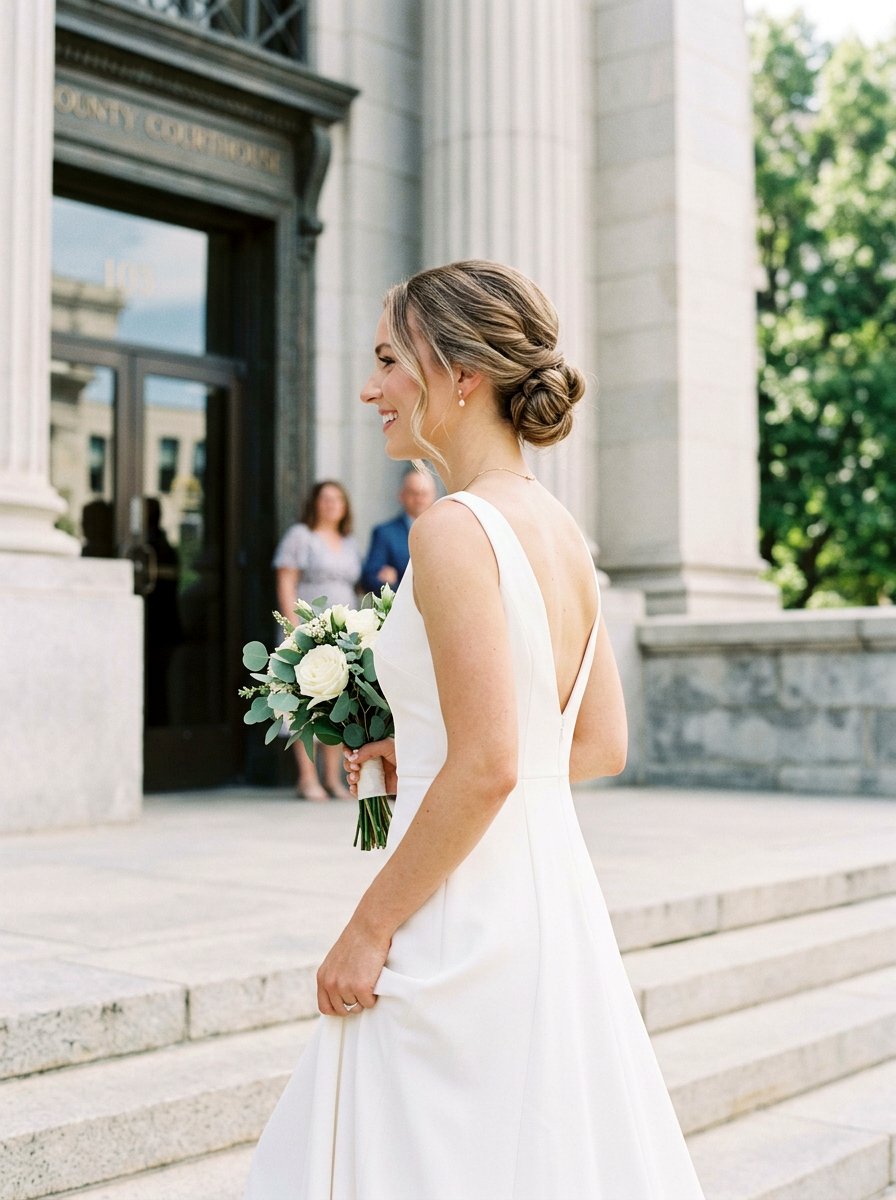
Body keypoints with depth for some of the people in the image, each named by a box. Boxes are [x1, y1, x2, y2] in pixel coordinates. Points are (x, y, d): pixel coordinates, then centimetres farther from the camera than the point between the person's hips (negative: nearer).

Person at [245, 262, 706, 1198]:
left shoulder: (455, 529, -17)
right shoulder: (561, 531, 8)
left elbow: (487, 767, -22)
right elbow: (600, 746, 14)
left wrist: (369, 927, -13)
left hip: (464, 918, -9)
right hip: (556, 899, 9)